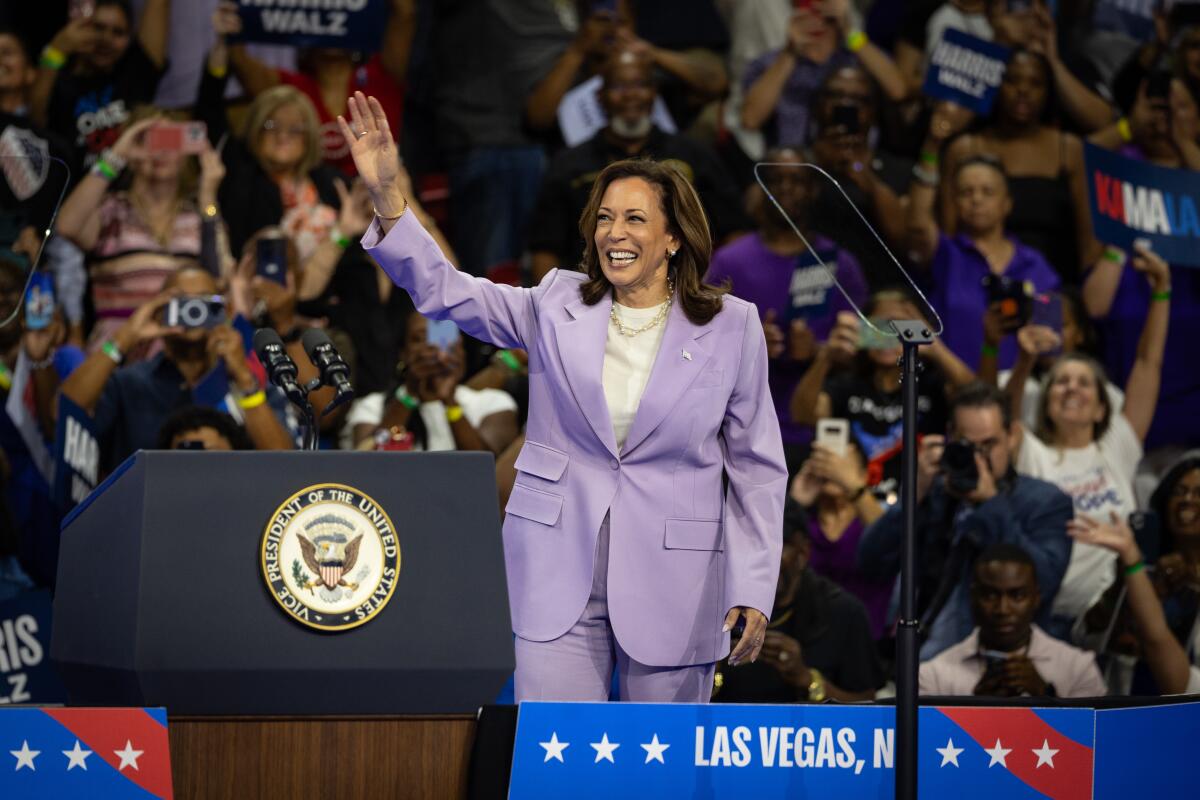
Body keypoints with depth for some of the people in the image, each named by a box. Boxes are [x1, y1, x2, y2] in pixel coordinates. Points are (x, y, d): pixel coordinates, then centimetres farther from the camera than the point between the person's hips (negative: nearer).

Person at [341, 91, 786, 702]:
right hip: (560, 579, 1)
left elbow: (757, 468, 4)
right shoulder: (557, 306, 6)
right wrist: (385, 196, -16)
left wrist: (754, 589, -2)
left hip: (673, 585, -1)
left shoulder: (732, 327, 2)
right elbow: (444, 291, -2)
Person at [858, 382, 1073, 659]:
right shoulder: (934, 493, 13)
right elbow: (871, 563, 4)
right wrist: (917, 491, -5)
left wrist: (992, 502, -13)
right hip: (923, 659, 4)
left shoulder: (1047, 502, 3)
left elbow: (1041, 583, -14)